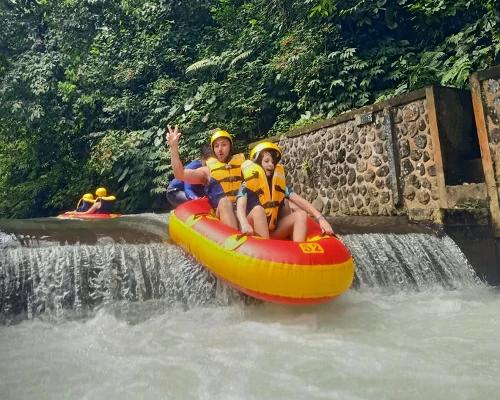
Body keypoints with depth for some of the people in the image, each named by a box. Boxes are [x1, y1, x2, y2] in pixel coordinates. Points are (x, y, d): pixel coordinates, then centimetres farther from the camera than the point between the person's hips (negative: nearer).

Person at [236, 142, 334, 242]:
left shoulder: (279, 184, 7)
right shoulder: (247, 185, -5)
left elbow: (301, 201, -3)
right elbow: (240, 207, -23)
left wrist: (320, 218, -18)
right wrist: (244, 224, -46)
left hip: (272, 232, 5)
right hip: (252, 231, -4)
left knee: (301, 214, -12)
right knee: (258, 209, -32)